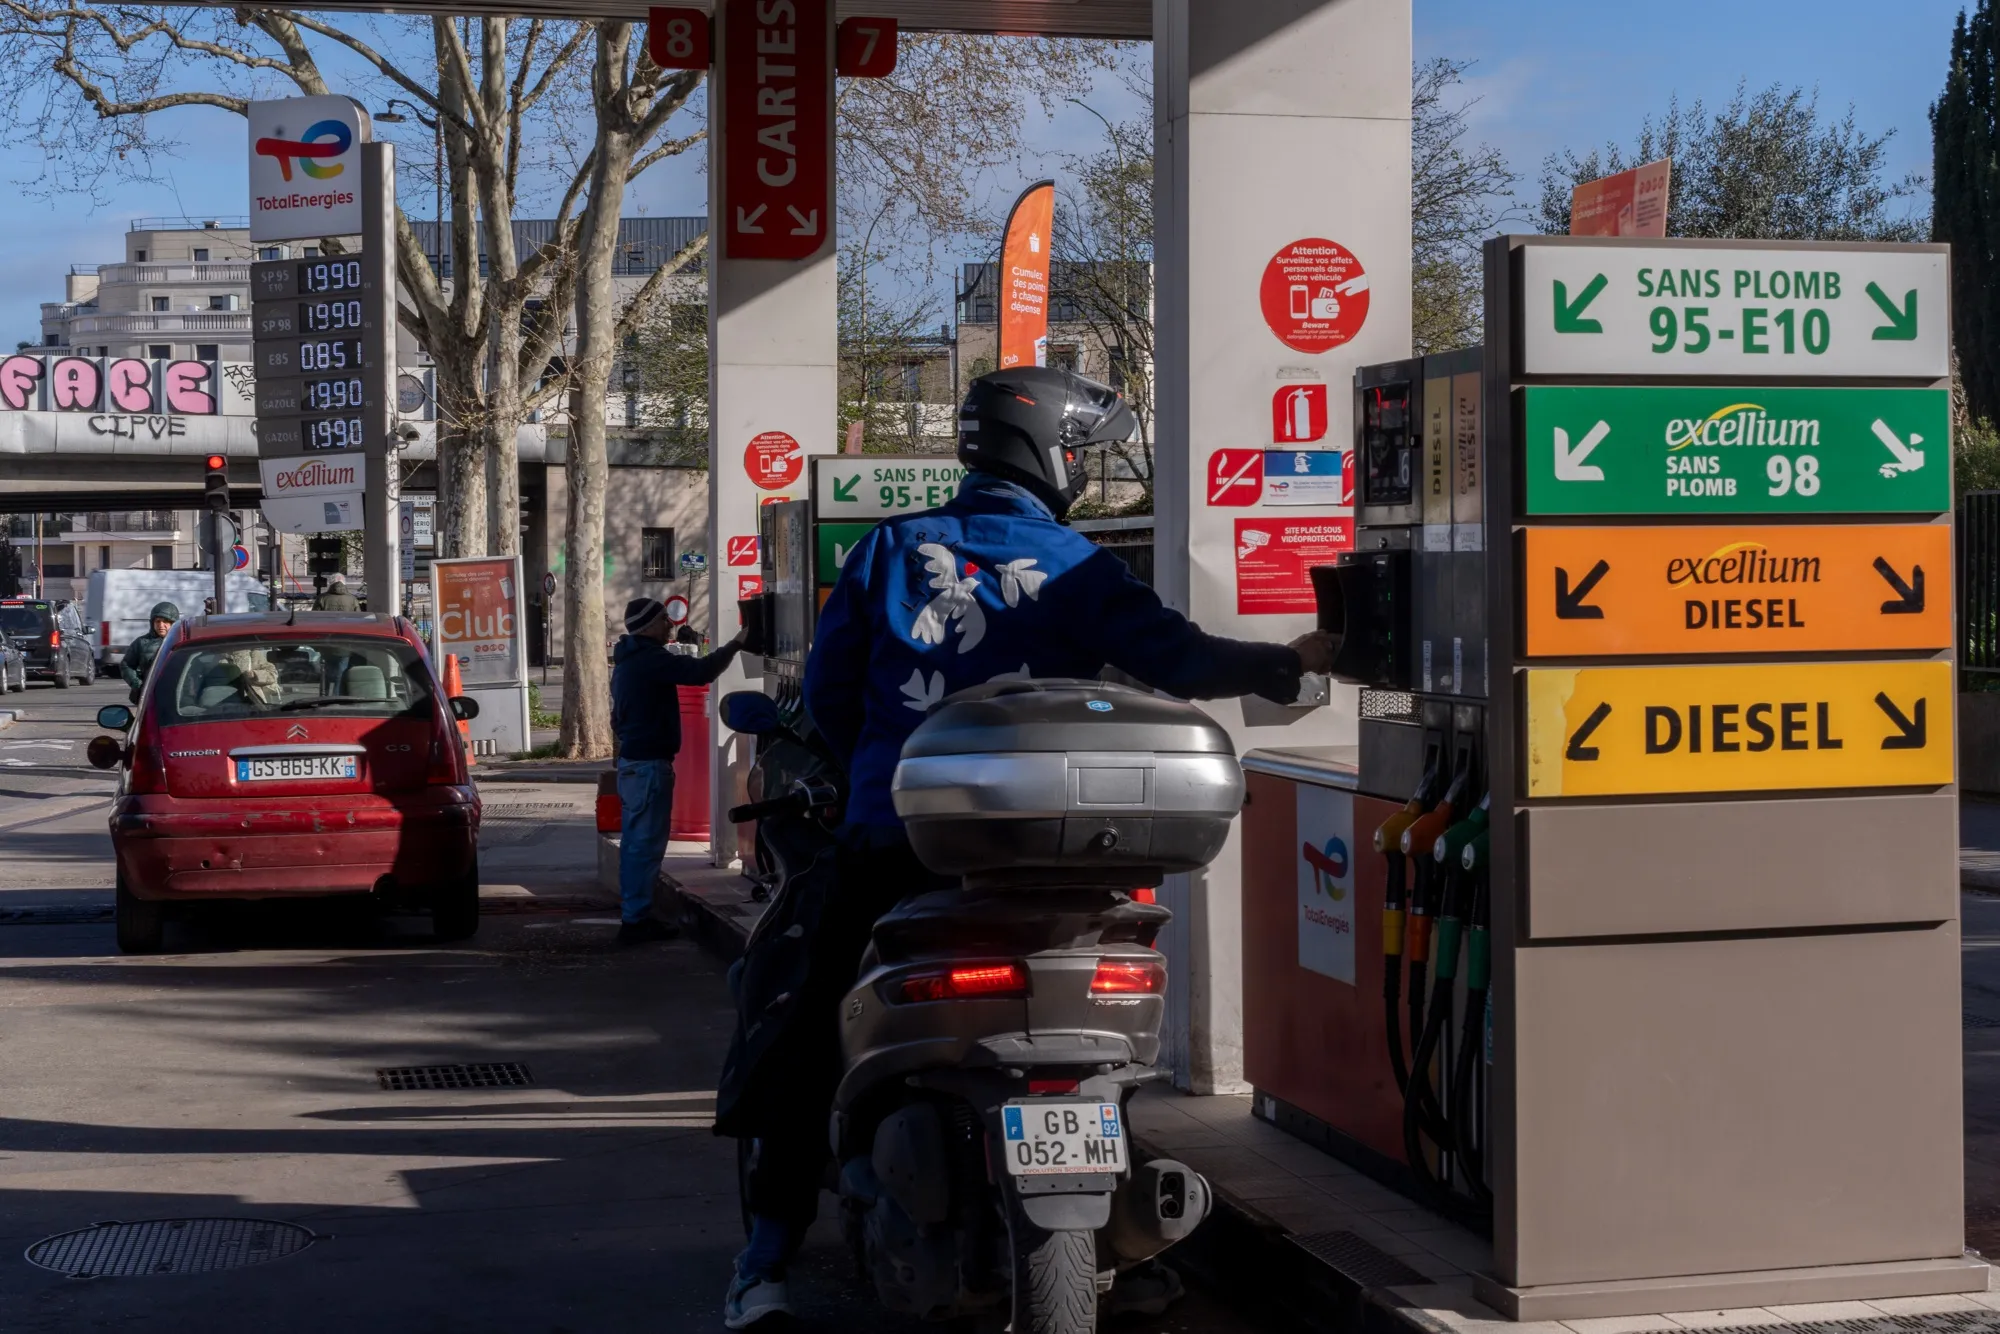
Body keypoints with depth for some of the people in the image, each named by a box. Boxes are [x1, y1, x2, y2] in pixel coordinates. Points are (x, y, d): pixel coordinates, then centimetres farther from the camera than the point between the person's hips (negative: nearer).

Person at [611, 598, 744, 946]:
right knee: (647, 843, -9)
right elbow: (700, 672, -25)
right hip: (650, 763, -11)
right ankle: (636, 919, -9)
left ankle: (632, 913, 16)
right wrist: (734, 645, -14)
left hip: (632, 760, 11)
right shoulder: (650, 659, -17)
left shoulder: (628, 660, 17)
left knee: (635, 840, 12)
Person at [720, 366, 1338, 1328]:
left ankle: (771, 1249, 1)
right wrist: (1291, 664, 3)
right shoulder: (1078, 569, -1)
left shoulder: (892, 549, 4)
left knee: (811, 1029, 8)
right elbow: (1178, 661, -9)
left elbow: (827, 691, 6)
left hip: (892, 839, 1)